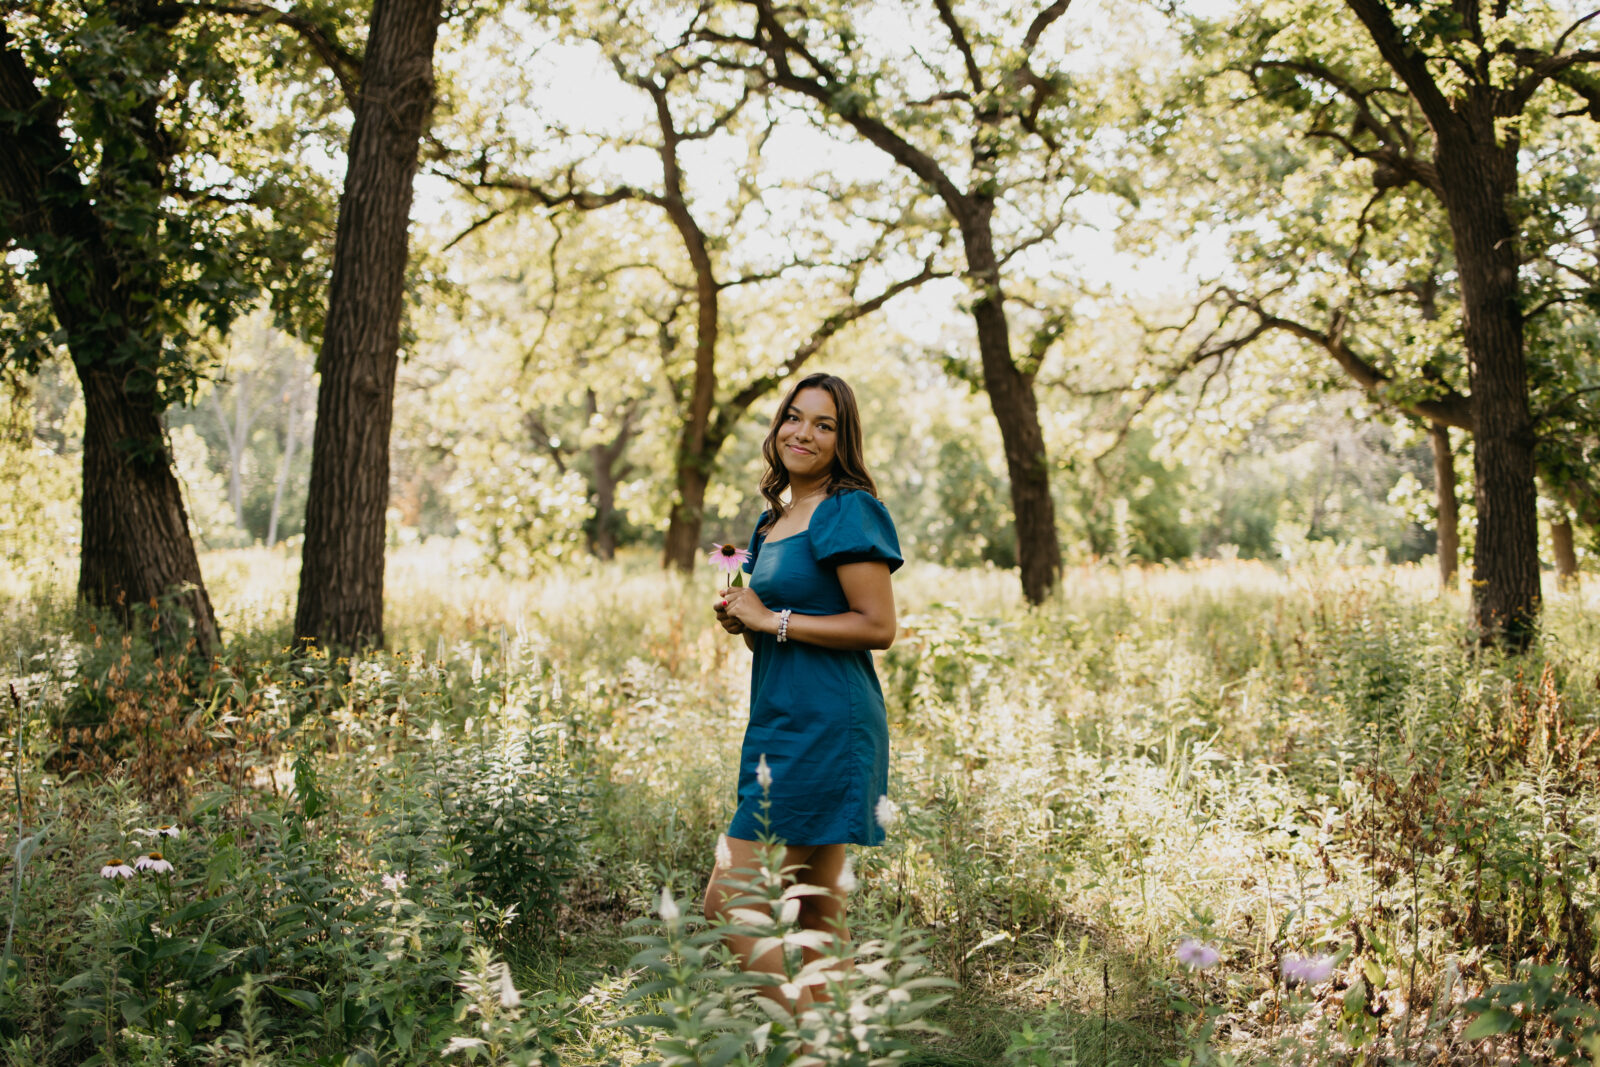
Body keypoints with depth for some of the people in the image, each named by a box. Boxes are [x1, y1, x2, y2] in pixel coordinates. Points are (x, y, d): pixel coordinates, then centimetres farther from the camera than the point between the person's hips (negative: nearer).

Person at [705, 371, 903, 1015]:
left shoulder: (847, 511, -10)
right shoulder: (772, 520, 17)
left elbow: (878, 627, -16)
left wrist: (771, 620, -12)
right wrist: (742, 623, 3)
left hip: (824, 727, -9)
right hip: (779, 724, 9)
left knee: (729, 904, -10)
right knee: (818, 914, 10)